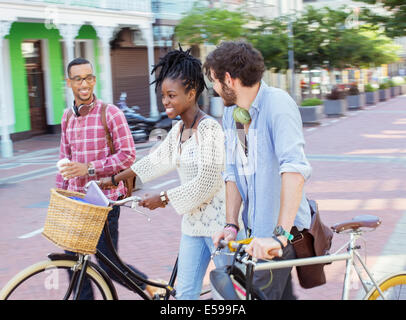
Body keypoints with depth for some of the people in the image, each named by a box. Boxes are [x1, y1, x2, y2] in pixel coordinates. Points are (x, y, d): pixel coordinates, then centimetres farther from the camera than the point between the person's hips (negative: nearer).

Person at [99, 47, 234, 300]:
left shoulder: (209, 128, -17)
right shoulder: (178, 130, 9)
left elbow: (206, 182, -21)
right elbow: (157, 160, 22)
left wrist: (163, 198, -15)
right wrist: (115, 179, 25)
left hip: (218, 220, -8)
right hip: (193, 222, 8)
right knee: (185, 292, 10)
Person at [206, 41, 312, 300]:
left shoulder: (278, 104, -18)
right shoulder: (231, 113, 7)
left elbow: (295, 170, -29)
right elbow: (234, 173, 9)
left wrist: (280, 234, -36)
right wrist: (230, 224, -2)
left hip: (280, 230, -7)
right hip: (256, 229, 7)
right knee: (282, 294, 16)